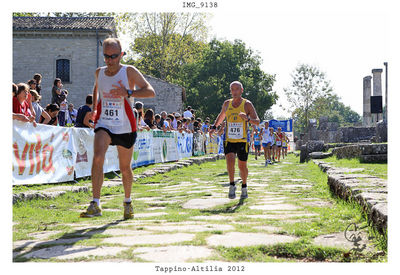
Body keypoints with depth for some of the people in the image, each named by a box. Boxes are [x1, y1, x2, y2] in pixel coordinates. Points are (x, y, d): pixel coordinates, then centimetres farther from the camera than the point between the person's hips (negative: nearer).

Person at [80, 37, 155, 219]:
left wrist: (128, 92, -30)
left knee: (125, 168, 11)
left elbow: (150, 92, -16)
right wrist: (93, 109, 17)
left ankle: (127, 202, 35)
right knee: (98, 158, -24)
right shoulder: (99, 73, 5)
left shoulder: (129, 71, -8)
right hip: (104, 124, 2)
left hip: (125, 127, -2)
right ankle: (95, 205, -24)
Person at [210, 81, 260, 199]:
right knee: (230, 160, -22)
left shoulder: (247, 104, -2)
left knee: (242, 166, 6)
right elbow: (221, 116, 28)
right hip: (229, 140, 2)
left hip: (242, 140, -2)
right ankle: (232, 185, -8)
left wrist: (247, 119, -26)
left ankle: (244, 187, 29)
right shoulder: (226, 104, 8)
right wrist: (214, 126, 16)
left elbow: (257, 121, -7)